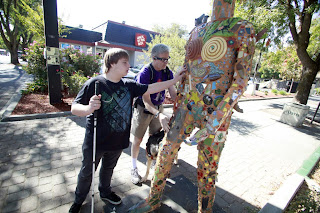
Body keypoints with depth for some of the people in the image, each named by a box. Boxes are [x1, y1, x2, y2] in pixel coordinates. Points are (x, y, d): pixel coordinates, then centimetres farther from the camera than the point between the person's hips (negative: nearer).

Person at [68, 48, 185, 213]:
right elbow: (74, 108, -17)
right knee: (87, 172, 19)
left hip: (117, 141, 4)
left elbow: (151, 88, -2)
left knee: (108, 168, 27)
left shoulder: (129, 85, -3)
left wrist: (175, 80, -3)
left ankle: (105, 192, 55)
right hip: (95, 141, -4)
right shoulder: (94, 83, -19)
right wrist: (89, 108, -39)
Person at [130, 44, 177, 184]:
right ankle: (134, 168, 26)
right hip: (143, 108, -5)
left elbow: (173, 93, -8)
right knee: (138, 139, 6)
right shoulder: (145, 73, -24)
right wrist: (159, 115, -45)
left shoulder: (167, 72, -6)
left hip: (158, 107, 5)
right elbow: (146, 100, -29)